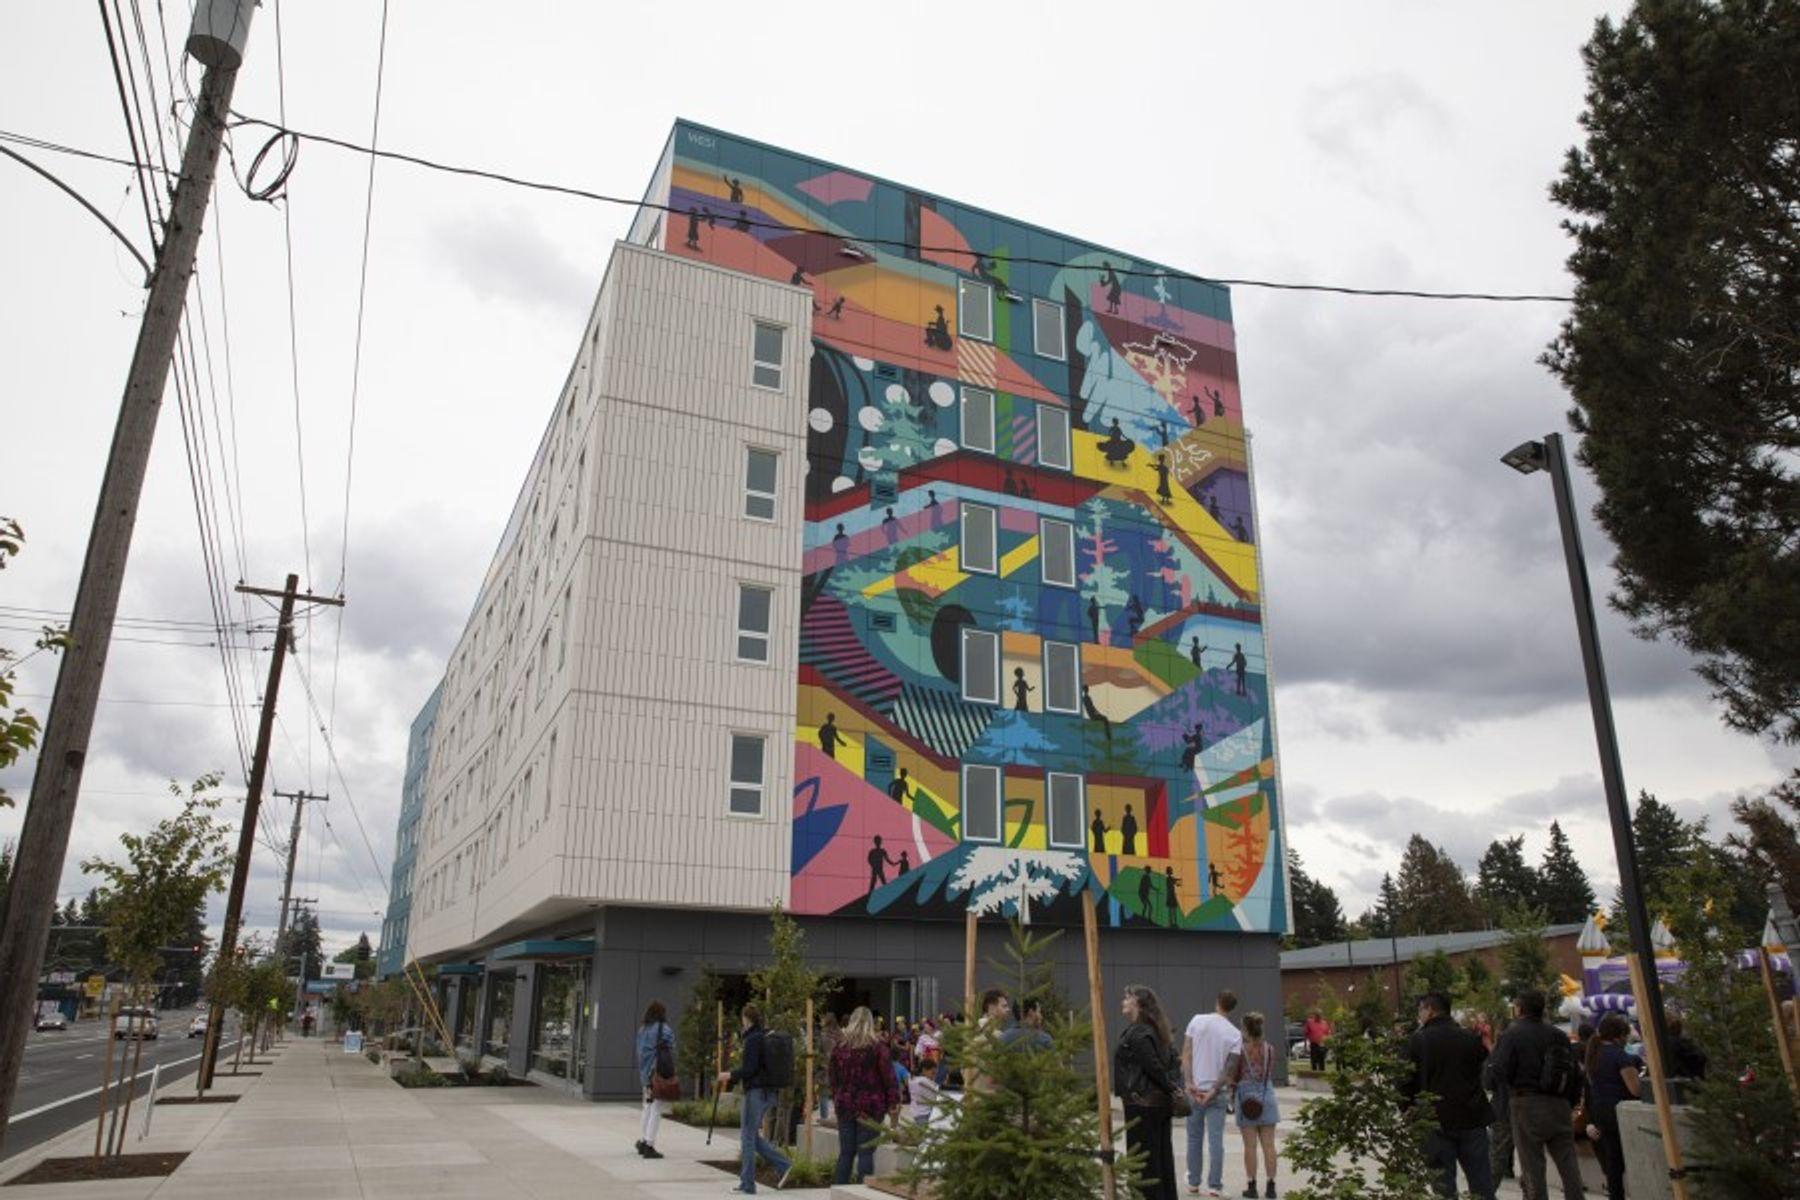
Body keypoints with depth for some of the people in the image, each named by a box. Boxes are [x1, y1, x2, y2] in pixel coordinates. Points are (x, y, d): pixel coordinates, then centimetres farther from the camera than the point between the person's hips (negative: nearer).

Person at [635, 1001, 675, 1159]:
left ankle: (642, 1141, 26)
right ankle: (649, 1145, -2)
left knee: (647, 1107, 19)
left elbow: (639, 1052, 10)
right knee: (656, 1110, -2)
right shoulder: (664, 1030, -12)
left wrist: (642, 1074, 14)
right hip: (659, 1073, -7)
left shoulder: (642, 1029, 8)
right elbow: (669, 1052, -14)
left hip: (645, 1073, 7)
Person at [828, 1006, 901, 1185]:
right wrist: (893, 1102, -1)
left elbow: (831, 1078, 8)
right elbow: (889, 1078, -9)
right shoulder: (877, 1048, -9)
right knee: (866, 1152, 1)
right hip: (871, 1108, -3)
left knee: (846, 1152, 12)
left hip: (845, 1106, 4)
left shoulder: (839, 1048, 2)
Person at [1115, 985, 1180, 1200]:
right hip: (1161, 1102, 10)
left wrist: (1170, 1087, -9)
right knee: (1163, 1158, 14)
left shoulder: (1136, 1034, -17)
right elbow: (1169, 1061, 15)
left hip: (1142, 1104, -10)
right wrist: (1172, 1087, 8)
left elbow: (1154, 1067, -21)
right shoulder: (1153, 1031, 13)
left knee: (1144, 1160, -2)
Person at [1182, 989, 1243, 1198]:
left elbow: (1186, 1053, -7)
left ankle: (1193, 1183, 18)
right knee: (1215, 1140, 4)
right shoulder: (1235, 1034, -4)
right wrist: (1214, 1091, -9)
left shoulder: (1197, 1020, -3)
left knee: (1194, 1138, 12)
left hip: (1194, 1089, 1)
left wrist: (1189, 1083, -7)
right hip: (1216, 1092, -1)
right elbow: (1231, 1069, -10)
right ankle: (1214, 1185, 2)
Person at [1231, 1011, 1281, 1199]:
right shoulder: (1270, 1049, 1)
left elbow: (1234, 1077, -4)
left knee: (1250, 1145, 2)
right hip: (1267, 1097, 3)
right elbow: (1271, 1076, 11)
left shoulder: (1241, 1050, -9)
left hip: (1247, 1097, -3)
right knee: (1269, 1144, 7)